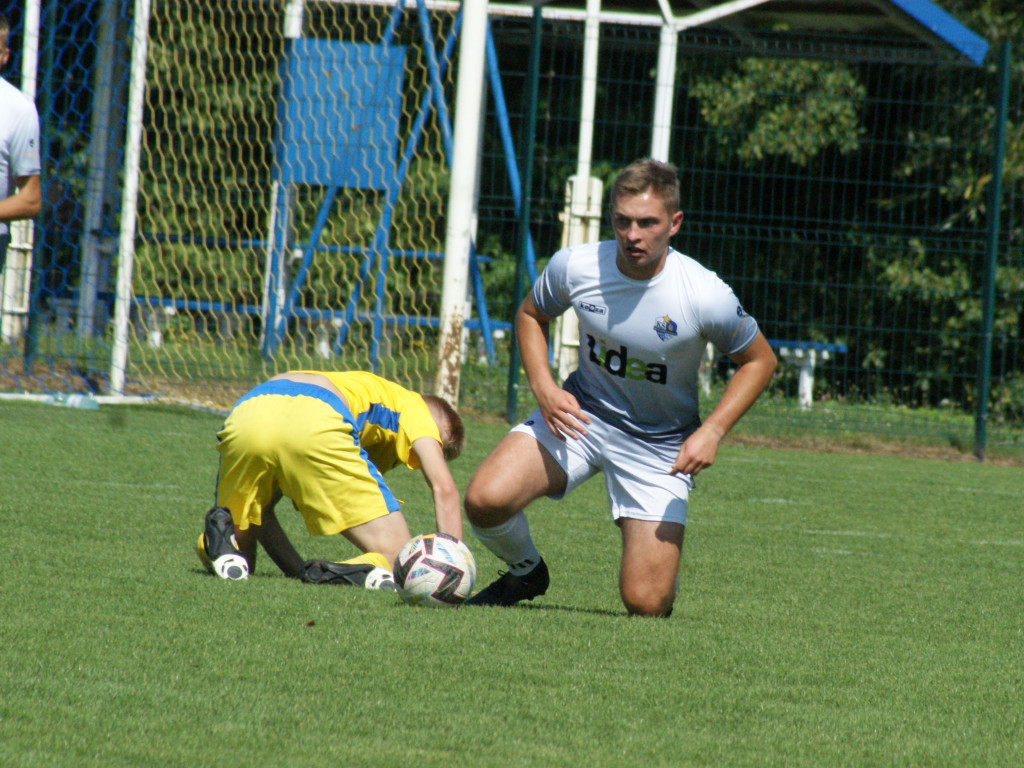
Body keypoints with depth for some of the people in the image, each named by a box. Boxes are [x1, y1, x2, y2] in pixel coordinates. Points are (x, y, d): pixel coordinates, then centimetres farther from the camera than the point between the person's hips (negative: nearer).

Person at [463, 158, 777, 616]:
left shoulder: (705, 296, -23)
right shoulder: (574, 266, -15)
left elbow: (759, 360, -6)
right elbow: (530, 315, 8)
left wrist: (712, 432, -18)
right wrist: (543, 387, -9)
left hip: (661, 443, -2)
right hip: (582, 414, 2)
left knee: (645, 604, -11)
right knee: (485, 500, -24)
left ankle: (663, 562, 29)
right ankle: (525, 574, 12)